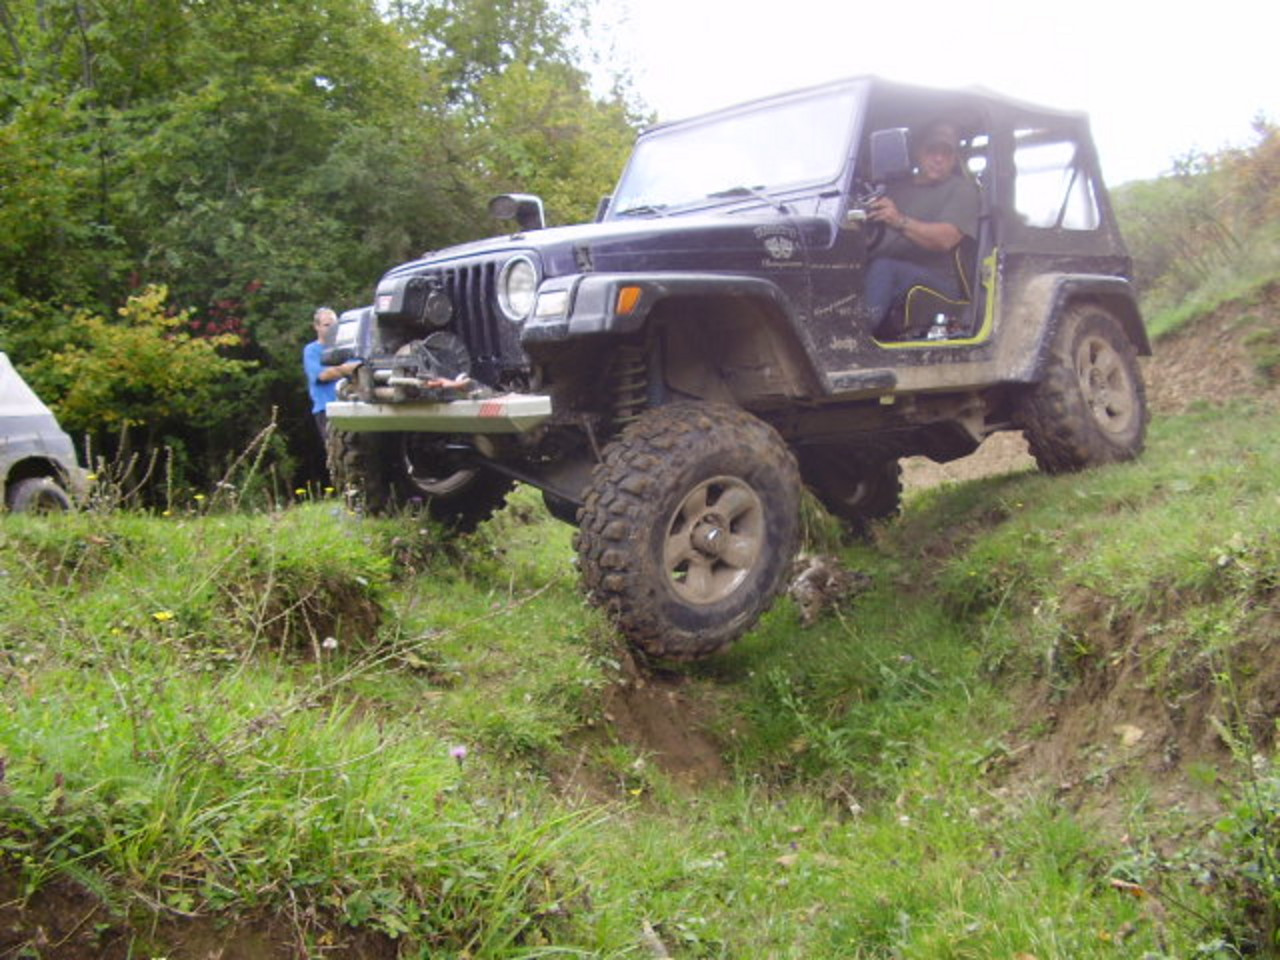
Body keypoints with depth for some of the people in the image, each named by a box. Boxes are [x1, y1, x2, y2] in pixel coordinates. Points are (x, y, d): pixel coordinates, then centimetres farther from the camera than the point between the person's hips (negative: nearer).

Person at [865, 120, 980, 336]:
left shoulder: (962, 188, 12)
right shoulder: (897, 189, 29)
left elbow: (945, 239, -9)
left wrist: (901, 222, -24)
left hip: (937, 281, -4)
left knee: (883, 268, -38)